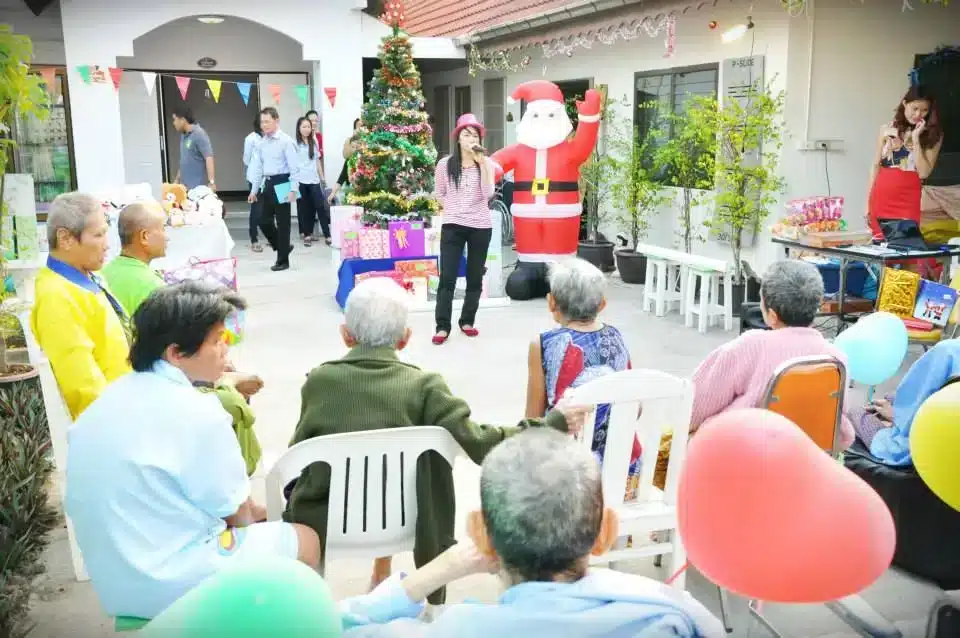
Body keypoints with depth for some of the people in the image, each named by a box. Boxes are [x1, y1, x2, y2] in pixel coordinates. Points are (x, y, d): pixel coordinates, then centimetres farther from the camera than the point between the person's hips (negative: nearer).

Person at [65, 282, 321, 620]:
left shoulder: (107, 401, 3)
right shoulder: (197, 413, -23)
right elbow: (233, 510, -12)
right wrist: (248, 514, 12)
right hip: (166, 584, -8)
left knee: (254, 515, 25)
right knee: (305, 540, 10)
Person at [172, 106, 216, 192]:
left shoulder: (199, 134, -12)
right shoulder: (183, 136, 14)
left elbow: (209, 158, -21)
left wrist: (211, 182, -30)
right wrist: (177, 180, 23)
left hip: (198, 187, -8)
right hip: (185, 186, 8)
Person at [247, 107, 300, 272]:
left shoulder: (286, 141, -10)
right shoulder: (261, 143, 10)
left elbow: (294, 167, -12)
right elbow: (258, 167, 14)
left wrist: (293, 189, -18)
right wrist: (254, 190, 12)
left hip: (281, 183, -7)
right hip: (267, 184, 7)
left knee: (282, 223, 1)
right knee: (264, 221, 7)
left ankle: (283, 260, 12)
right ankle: (283, 248, 28)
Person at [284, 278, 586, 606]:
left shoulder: (319, 380, -15)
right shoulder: (423, 385, -18)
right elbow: (478, 443, -22)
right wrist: (551, 424, -13)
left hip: (325, 520, 0)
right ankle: (382, 577, 50)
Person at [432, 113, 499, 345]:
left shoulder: (487, 163, 1)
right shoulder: (445, 164, 1)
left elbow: (488, 194, -13)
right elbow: (439, 194, 13)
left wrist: (482, 163, -17)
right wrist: (451, 210, 2)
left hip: (481, 226, 1)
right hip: (452, 226, -1)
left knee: (475, 277, 9)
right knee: (447, 277, -6)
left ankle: (467, 321, 22)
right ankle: (442, 326, -2)